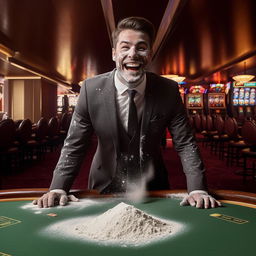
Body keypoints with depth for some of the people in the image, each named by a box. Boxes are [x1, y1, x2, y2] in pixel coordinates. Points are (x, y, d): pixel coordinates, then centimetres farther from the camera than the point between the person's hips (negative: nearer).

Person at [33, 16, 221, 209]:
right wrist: (58, 189, -18)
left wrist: (198, 190, -20)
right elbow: (74, 146, -7)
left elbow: (185, 144, -7)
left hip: (153, 191, 1)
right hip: (104, 190, 0)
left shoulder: (168, 90, -11)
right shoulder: (91, 89, -12)